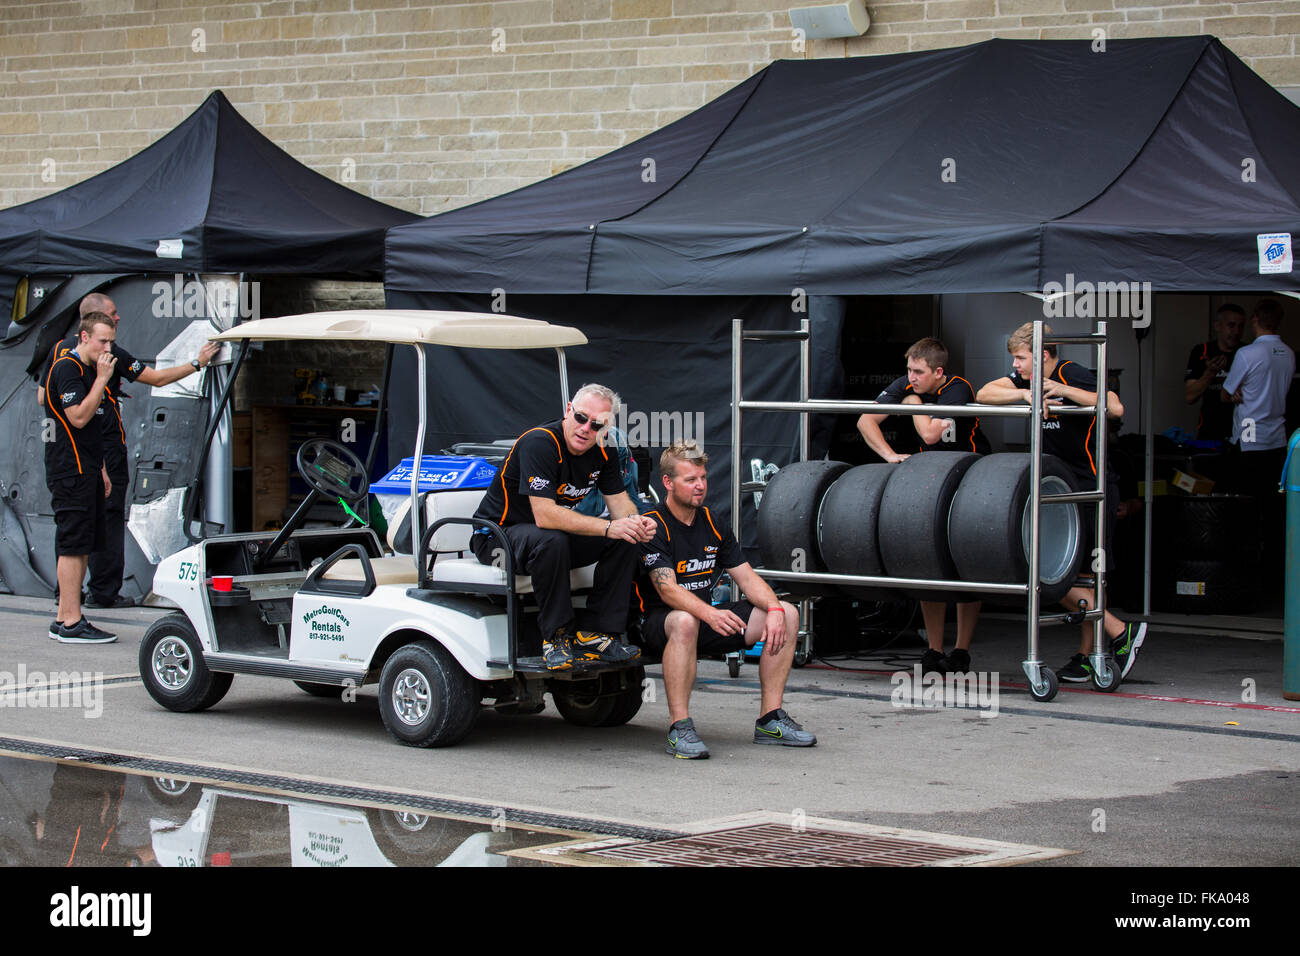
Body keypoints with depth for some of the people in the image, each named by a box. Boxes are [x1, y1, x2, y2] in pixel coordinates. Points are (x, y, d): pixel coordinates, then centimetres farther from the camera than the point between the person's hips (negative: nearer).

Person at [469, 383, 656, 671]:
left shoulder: (602, 452, -2)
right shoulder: (539, 443, -26)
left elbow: (620, 502, 3)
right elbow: (544, 515, -34)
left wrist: (635, 523, -23)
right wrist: (609, 527, -36)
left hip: (559, 535, 7)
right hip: (498, 535, -7)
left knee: (626, 540, -11)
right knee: (551, 540, -38)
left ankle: (594, 634, -10)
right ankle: (556, 636, -23)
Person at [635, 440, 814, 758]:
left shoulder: (714, 525, 10)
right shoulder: (653, 527, -13)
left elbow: (746, 577, 7)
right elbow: (667, 589, -25)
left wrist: (774, 609, -14)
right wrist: (709, 614, -42)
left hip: (707, 618, 7)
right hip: (658, 622, -7)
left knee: (787, 614, -6)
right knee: (685, 621, -43)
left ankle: (770, 720, -5)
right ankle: (679, 728, -37)